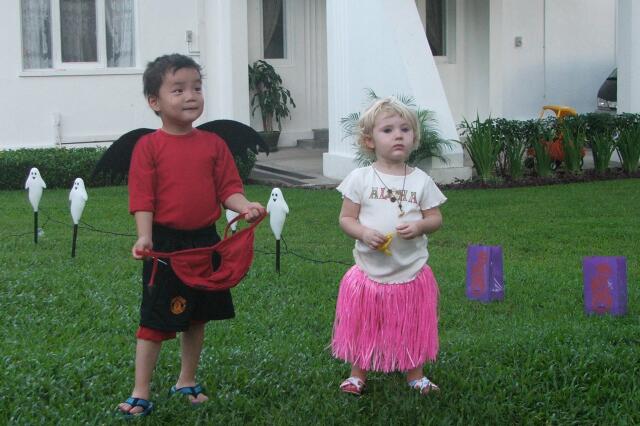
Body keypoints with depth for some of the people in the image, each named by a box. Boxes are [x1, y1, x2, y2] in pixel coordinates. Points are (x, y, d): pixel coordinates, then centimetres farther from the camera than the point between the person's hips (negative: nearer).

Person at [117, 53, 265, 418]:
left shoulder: (213, 144, 2)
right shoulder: (149, 146, -8)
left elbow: (228, 188, 1)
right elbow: (143, 199, -12)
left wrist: (245, 207, -18)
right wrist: (145, 238, -22)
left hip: (204, 241, 4)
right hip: (166, 243, -4)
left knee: (197, 317, 16)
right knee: (155, 319, 1)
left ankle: (187, 381, 33)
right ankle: (141, 394, 9)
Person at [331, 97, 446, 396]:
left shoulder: (421, 180, 0)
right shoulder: (360, 178, -5)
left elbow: (436, 219, 4)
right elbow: (346, 218, -2)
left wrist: (419, 226, -17)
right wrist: (364, 233, -20)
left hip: (411, 271, 1)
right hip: (370, 269, -1)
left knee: (413, 326, 12)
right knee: (363, 325, 10)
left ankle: (415, 374, 31)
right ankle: (358, 374, 29)